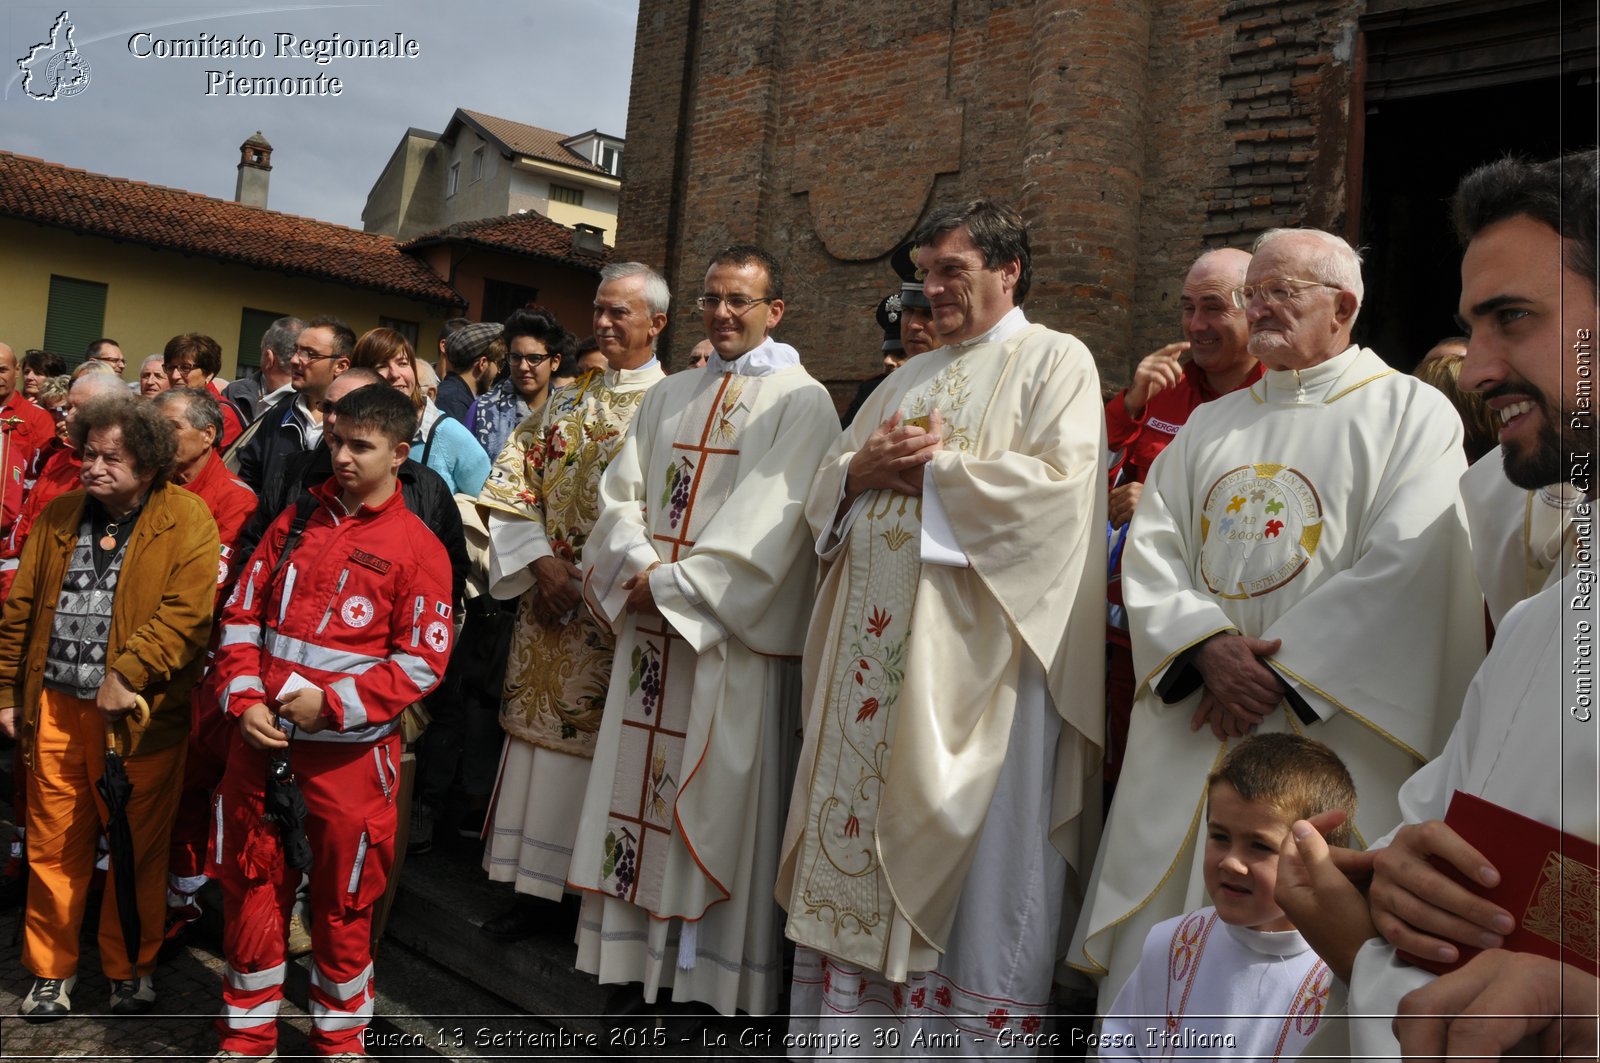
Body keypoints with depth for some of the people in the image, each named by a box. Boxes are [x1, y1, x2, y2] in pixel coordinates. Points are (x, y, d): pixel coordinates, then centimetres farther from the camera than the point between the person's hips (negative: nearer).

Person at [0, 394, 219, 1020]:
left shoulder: (187, 520, -7)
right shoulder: (59, 517, 10)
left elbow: (187, 612, -17)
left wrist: (125, 675, -20)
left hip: (137, 713, -4)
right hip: (54, 708, 4)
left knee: (137, 851, 8)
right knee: (53, 849, 13)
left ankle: (130, 968, 27)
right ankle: (51, 970, 31)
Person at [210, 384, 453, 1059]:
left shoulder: (416, 547, -6)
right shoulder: (295, 523, 8)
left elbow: (422, 660, -9)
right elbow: (242, 614, 8)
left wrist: (331, 703, -16)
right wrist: (245, 699, -6)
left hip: (350, 752, -4)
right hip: (260, 742, 4)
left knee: (343, 903, 9)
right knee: (250, 887, 15)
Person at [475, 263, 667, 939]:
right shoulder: (567, 400, 14)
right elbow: (512, 482, 9)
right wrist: (541, 560, -5)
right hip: (550, 600, 5)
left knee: (604, 745, 0)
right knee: (540, 729, 7)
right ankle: (533, 888, 19)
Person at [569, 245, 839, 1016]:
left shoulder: (801, 402, -3)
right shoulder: (668, 397, 16)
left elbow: (769, 521, -13)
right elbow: (621, 493, 9)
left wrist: (673, 585, -15)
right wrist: (640, 567, -10)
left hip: (735, 637, -5)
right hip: (651, 630, 6)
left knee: (719, 803, 0)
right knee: (639, 783, 9)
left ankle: (714, 968, 13)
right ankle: (638, 946, 22)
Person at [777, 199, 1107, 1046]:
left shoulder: (1055, 360, 2)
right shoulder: (909, 376, 22)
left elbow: (1060, 480, -14)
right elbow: (825, 486, 19)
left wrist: (935, 469, -11)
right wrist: (862, 469, -3)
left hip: (972, 655, -6)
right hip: (874, 654, 7)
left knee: (970, 874, 0)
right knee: (854, 847, 10)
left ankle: (969, 1028, 13)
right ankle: (844, 1022, 22)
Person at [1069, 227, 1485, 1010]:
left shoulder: (1411, 412, 2)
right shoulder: (1210, 425, 17)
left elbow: (1405, 568, -12)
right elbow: (1150, 550, 6)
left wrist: (1277, 673, -15)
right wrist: (1209, 648, -12)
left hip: (1325, 740, -4)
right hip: (1189, 735, 5)